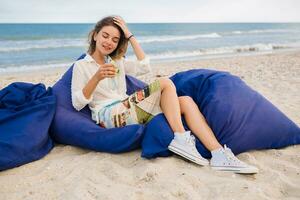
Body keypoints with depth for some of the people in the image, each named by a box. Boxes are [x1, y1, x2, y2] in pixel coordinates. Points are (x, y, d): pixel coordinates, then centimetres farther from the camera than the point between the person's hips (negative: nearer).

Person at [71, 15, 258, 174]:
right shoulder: (81, 66, 7)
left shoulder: (117, 61, 23)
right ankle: (180, 138, -23)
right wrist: (97, 77, -19)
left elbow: (145, 67, 9)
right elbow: (77, 103, -4)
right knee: (165, 83, -23)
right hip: (109, 116, -6)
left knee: (186, 101, -13)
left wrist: (130, 36, 8)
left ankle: (218, 154, -23)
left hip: (127, 111, 6)